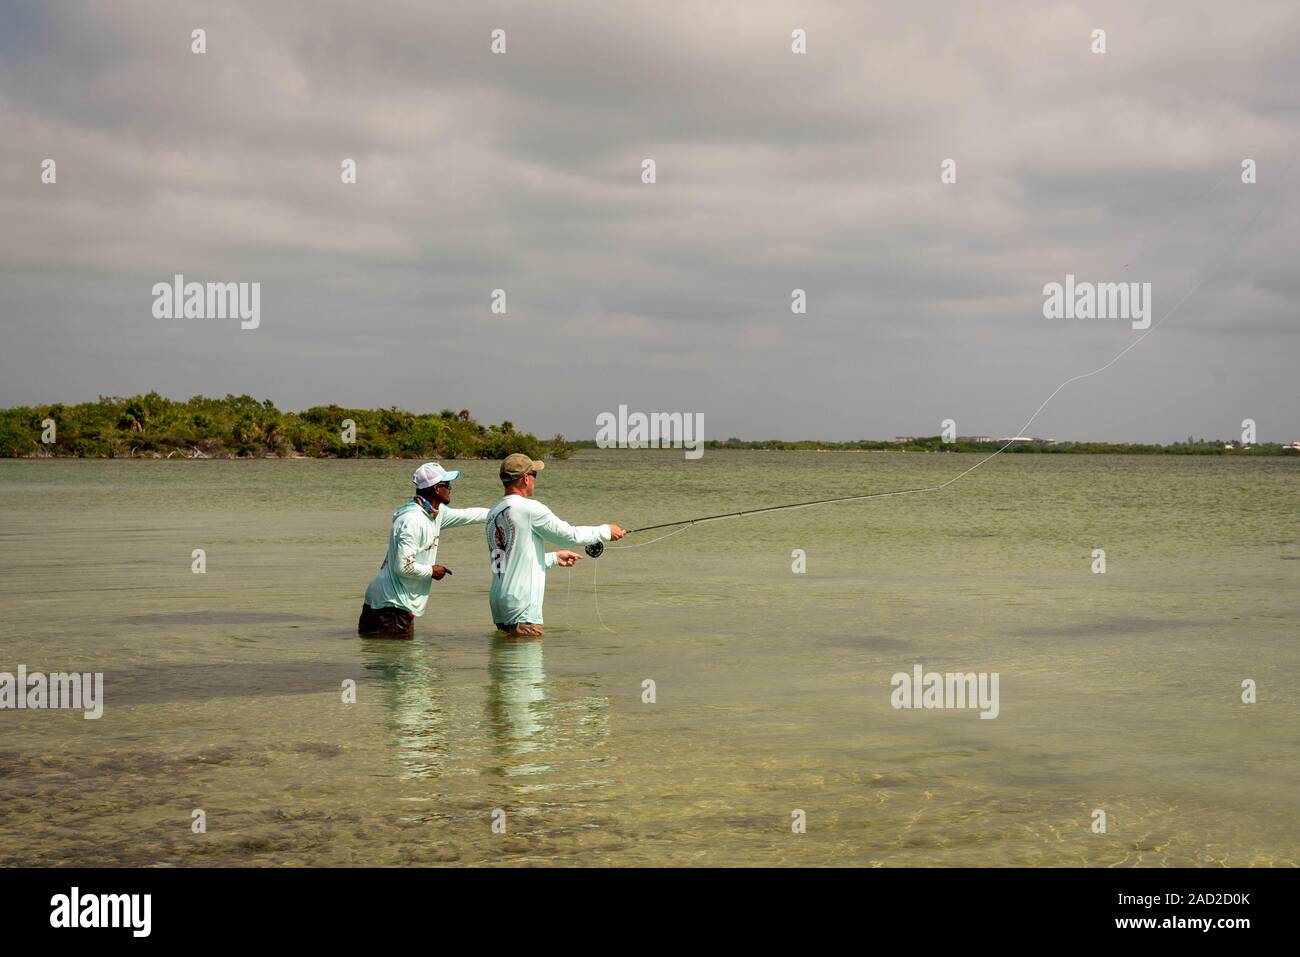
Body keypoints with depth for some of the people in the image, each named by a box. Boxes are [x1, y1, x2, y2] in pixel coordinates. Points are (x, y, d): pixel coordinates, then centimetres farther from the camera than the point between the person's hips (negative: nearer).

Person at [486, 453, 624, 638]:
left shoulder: (493, 514, 13)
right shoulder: (529, 508, -11)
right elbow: (569, 534, -4)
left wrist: (554, 558, 29)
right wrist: (606, 532, 11)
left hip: (499, 606, 8)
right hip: (522, 609, -8)